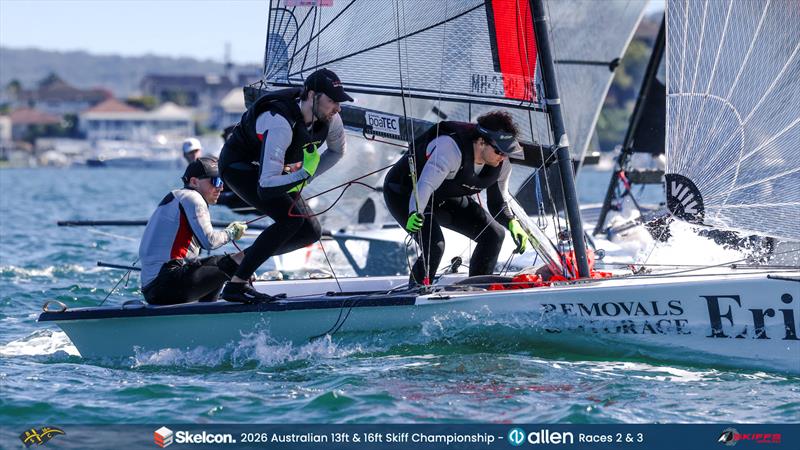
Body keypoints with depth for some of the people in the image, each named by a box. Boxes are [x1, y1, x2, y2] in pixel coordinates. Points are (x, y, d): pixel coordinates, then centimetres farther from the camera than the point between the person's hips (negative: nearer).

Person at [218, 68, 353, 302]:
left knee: (311, 232, 0)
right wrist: (304, 172, -38)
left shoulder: (330, 120, -17)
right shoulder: (280, 124, -39)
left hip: (270, 167, 8)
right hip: (238, 165, -8)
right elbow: (266, 188, -43)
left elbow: (337, 151, 9)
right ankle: (235, 285, -21)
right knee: (291, 218, -27)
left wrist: (304, 180, 1)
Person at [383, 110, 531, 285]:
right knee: (434, 245, -29)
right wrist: (415, 213, -69)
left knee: (494, 234, -2)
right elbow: (425, 184, -50)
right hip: (403, 192, -8)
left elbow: (498, 202, -1)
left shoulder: (501, 164, -15)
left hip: (444, 198, 8)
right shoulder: (450, 148, -39)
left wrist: (512, 223, -21)